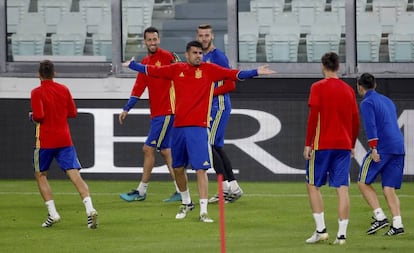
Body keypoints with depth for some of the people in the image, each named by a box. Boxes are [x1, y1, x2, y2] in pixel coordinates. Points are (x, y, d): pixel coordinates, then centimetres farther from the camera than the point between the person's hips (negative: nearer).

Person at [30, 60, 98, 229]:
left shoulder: (37, 93, -7)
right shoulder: (64, 90, 7)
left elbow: (38, 116, -17)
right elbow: (73, 113, 11)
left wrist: (32, 117, 4)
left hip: (45, 140, -3)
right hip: (64, 139, 3)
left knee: (40, 175, 15)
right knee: (74, 174, -6)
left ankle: (52, 213, 2)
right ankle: (90, 209, -26)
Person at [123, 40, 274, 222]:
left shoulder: (208, 69, 1)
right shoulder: (177, 69, 9)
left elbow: (233, 75, -5)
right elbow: (152, 71, 19)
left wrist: (256, 72, -14)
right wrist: (131, 65, 25)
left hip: (198, 127, -4)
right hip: (179, 126, 4)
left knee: (201, 169, -11)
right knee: (178, 168, 14)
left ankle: (203, 211, -12)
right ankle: (186, 203, 35)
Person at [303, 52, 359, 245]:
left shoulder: (318, 87, -4)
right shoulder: (348, 90, 10)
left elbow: (313, 117, -10)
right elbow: (356, 121, 11)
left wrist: (308, 144, -7)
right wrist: (352, 145, 21)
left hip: (322, 144, -4)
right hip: (344, 145, 4)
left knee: (313, 185, 8)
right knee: (342, 188, 0)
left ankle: (321, 229, -2)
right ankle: (342, 234, -5)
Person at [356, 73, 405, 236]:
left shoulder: (367, 103, -2)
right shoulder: (387, 100, 22)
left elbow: (371, 127, -15)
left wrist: (373, 149, -20)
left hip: (382, 148, -7)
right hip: (399, 148, 7)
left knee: (363, 183, 4)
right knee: (389, 189, 6)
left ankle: (380, 217, -8)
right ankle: (397, 224, -8)